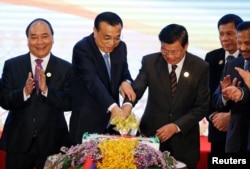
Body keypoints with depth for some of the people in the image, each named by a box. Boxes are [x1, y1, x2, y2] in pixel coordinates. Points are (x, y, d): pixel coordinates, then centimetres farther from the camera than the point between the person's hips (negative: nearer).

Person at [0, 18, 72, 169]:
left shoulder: (65, 68, -1)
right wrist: (25, 92, -22)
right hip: (18, 142, 0)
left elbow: (70, 103, -7)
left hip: (52, 142, 0)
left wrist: (46, 90, -22)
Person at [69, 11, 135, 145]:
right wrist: (113, 107, -41)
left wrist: (126, 82, -15)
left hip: (112, 122, 5)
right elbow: (93, 81, -28)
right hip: (87, 123, -5)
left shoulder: (120, 47, 3)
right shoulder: (82, 49, -16)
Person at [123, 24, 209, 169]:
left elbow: (202, 107, -5)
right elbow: (136, 89, -14)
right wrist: (127, 105, -37)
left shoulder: (200, 67, -6)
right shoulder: (150, 62, -4)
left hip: (184, 141, 0)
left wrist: (176, 126, -15)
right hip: (151, 134, 1)